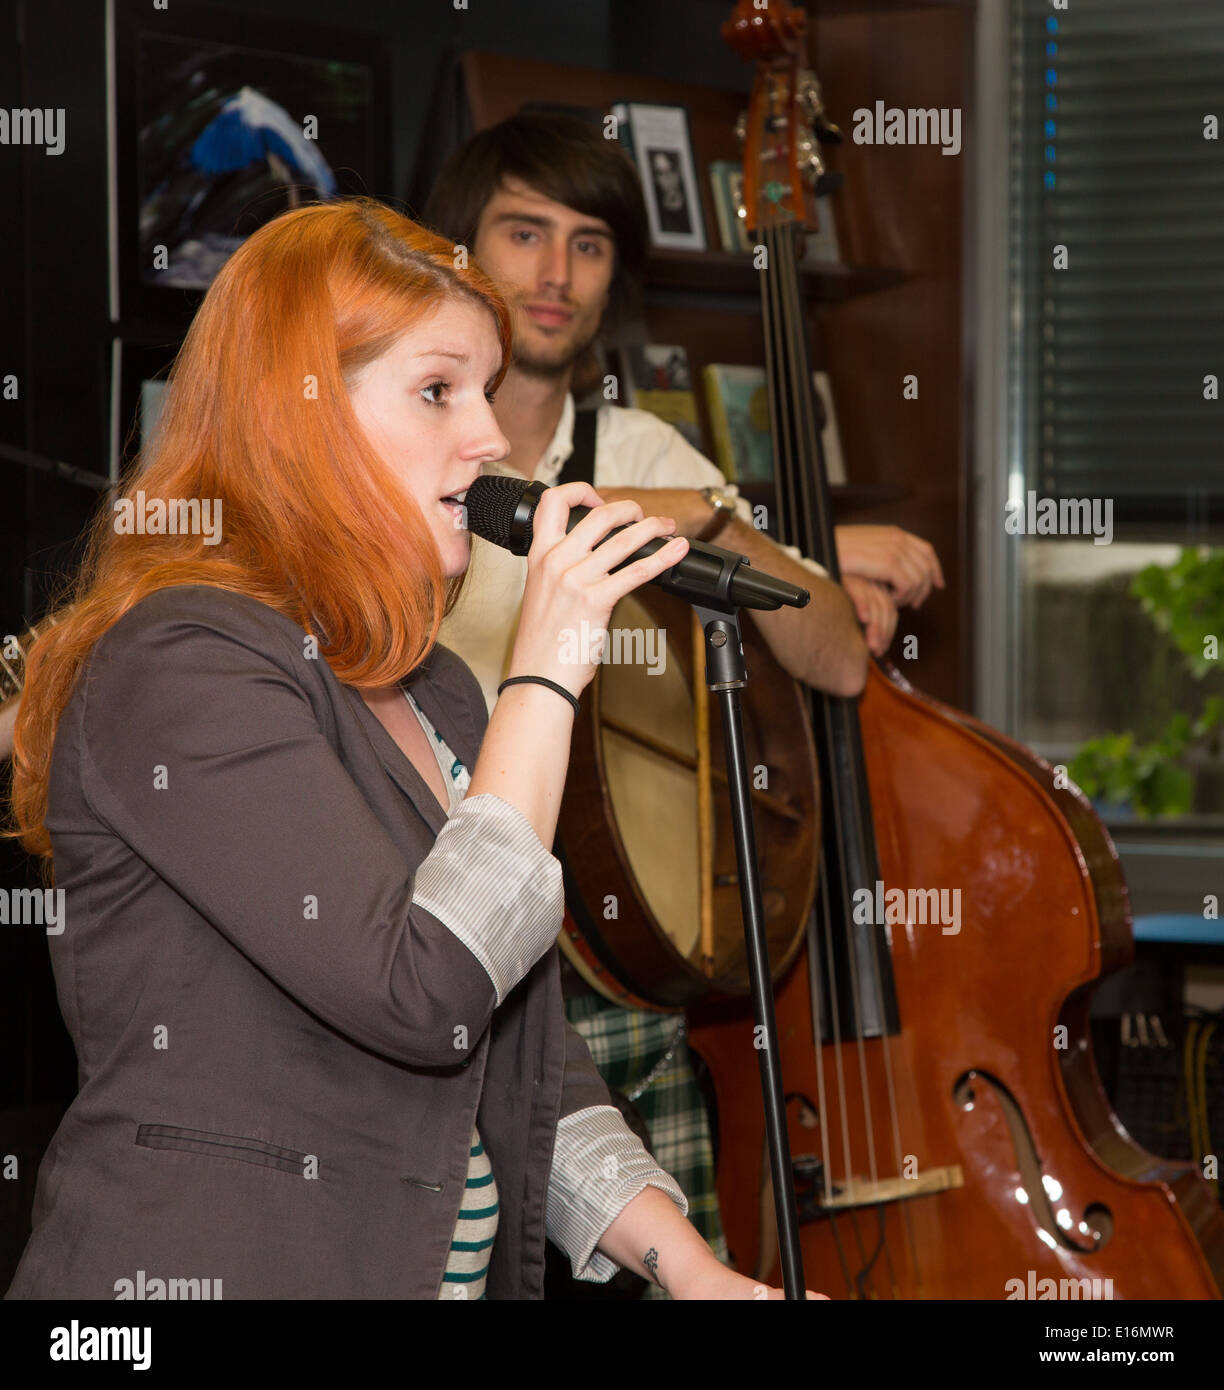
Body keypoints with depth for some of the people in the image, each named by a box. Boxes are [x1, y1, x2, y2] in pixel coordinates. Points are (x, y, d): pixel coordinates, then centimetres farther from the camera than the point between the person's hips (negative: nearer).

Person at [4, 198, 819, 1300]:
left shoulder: (430, 690, 17)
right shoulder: (181, 663, -10)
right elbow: (425, 992, -19)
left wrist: (680, 1257, 2)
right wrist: (548, 676, -12)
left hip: (458, 1265, 7)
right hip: (204, 1268, -6)